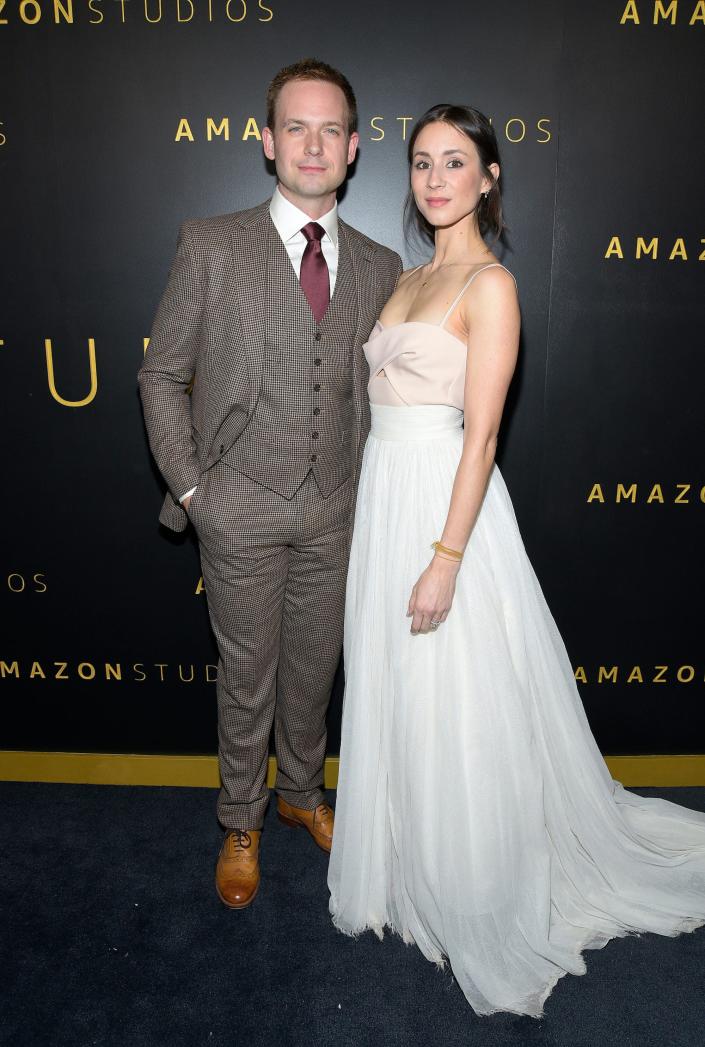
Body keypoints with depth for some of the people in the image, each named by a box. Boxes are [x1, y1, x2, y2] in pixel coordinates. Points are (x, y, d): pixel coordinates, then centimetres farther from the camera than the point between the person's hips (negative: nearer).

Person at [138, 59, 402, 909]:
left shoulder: (379, 266, 5)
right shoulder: (211, 246, -5)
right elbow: (162, 376, -1)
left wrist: (366, 484, 6)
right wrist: (190, 486, -7)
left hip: (335, 513, 3)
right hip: (242, 510, -3)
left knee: (313, 670, 17)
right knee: (246, 674, 12)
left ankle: (301, 792, 44)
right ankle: (241, 822, 35)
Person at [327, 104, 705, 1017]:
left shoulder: (489, 284, -9)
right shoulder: (408, 280, 16)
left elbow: (481, 432, -16)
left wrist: (446, 558, -21)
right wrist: (385, 525, 14)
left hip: (444, 501, -8)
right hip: (384, 497, 8)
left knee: (456, 715, 3)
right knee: (394, 700, 16)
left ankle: (477, 909, 26)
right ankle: (409, 875, 38)